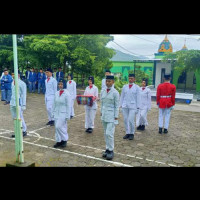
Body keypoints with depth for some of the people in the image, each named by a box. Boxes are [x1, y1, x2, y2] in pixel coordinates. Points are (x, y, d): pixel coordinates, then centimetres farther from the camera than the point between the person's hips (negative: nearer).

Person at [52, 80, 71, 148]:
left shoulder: (67, 94, -11)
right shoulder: (56, 93, 6)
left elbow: (68, 105, -11)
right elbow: (54, 104, 13)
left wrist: (67, 116, -12)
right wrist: (53, 113, 12)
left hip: (63, 113, -6)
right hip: (57, 113, 6)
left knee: (59, 126, -11)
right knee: (57, 127, 8)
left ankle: (65, 139, 9)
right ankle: (59, 141, 20)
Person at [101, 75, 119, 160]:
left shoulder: (115, 92, -10)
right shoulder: (103, 91, 6)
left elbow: (117, 106, -9)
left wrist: (116, 117, -10)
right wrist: (101, 113, 13)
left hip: (111, 115, -6)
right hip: (104, 115, 6)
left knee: (109, 133, -8)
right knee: (106, 133, 11)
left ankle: (111, 150, 7)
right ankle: (107, 149, 23)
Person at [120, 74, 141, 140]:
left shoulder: (136, 87, 4)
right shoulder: (124, 86, 11)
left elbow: (138, 98, 3)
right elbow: (122, 96, 13)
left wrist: (138, 107, -2)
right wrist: (121, 105, 7)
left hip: (132, 106, -3)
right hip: (125, 106, 3)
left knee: (131, 120, -8)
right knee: (125, 120, 4)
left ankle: (132, 133, 8)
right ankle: (127, 133, 17)